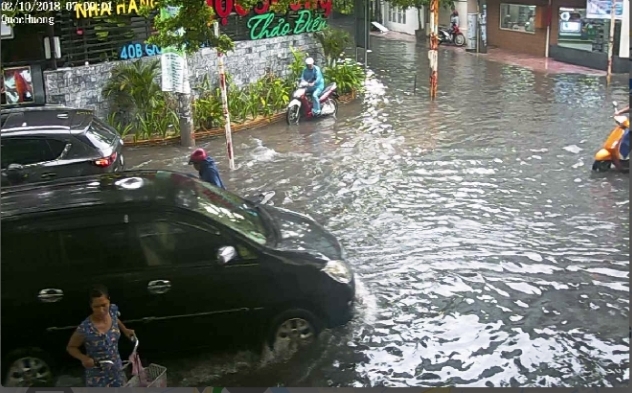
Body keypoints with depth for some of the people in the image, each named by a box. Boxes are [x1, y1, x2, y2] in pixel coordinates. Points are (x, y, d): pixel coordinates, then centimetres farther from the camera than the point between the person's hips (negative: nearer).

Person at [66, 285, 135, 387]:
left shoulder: (113, 311, -16)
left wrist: (125, 330, 2)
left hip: (116, 369, 5)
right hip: (98, 377, -5)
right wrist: (83, 358, -30)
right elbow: (70, 347, -15)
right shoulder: (86, 328, -32)